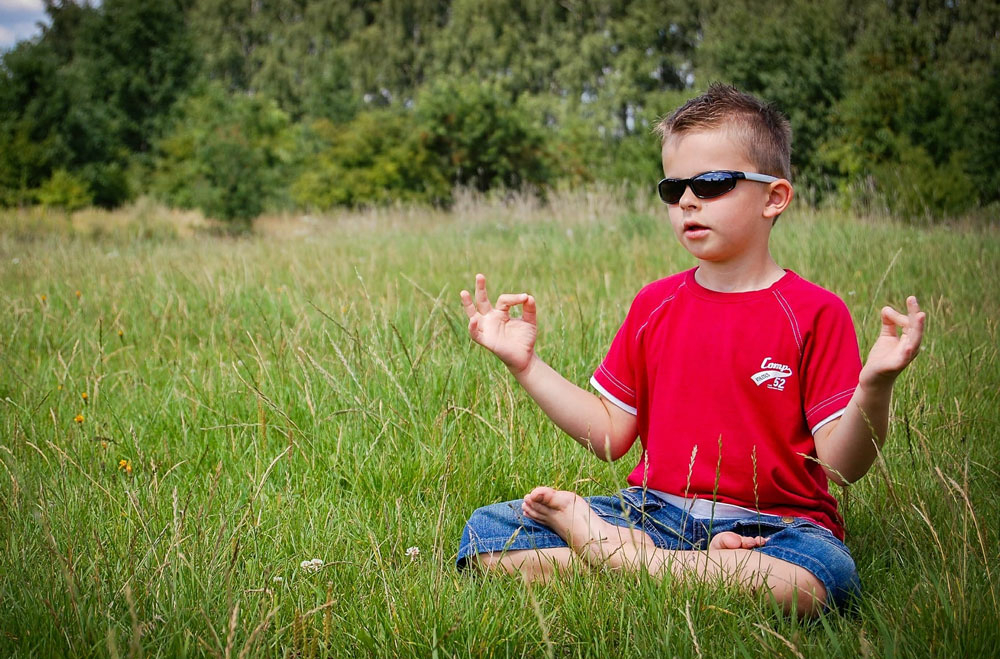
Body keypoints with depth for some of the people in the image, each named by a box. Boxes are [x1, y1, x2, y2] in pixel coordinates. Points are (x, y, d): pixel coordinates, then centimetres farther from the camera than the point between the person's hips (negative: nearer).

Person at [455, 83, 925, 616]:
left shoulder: (814, 313, -3)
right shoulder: (653, 306, 12)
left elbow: (841, 464, -9)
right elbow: (611, 435, 12)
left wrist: (874, 386, -28)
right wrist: (526, 363, 8)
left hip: (768, 525, -3)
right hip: (655, 510, 4)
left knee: (816, 579, -40)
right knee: (484, 533, -13)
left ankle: (601, 547, -20)